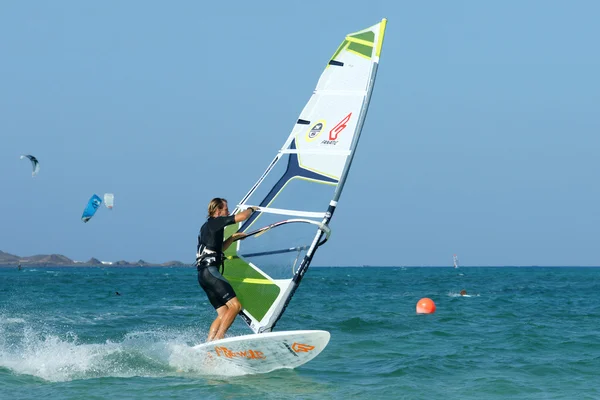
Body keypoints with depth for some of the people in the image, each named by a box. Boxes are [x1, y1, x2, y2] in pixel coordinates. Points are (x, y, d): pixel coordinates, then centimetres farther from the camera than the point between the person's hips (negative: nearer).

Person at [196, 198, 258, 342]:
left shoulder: (206, 227, 26)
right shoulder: (215, 222, -2)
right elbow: (242, 216, -7)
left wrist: (233, 237, 35)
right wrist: (251, 209, 13)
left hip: (203, 274, 10)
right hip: (210, 271, -10)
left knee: (223, 314, 6)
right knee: (235, 306, -17)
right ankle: (218, 338, -27)